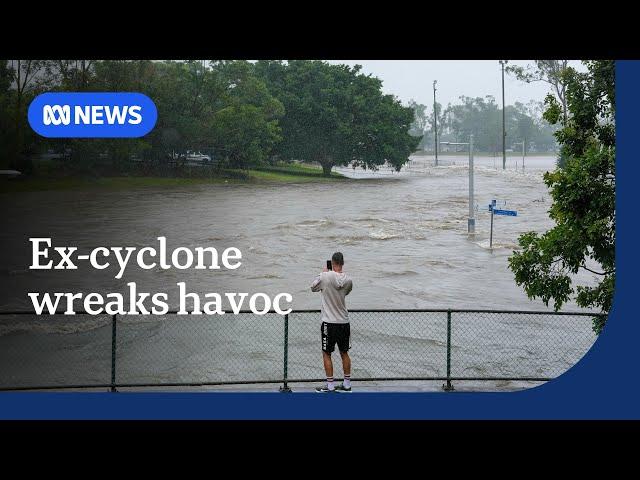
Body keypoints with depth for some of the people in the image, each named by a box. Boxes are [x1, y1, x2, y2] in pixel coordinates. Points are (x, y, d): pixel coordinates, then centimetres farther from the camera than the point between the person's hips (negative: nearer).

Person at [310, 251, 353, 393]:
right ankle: (347, 384, 21)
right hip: (344, 322, 4)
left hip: (329, 323, -4)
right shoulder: (348, 280, -3)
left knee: (326, 354, 6)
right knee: (344, 353, 15)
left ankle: (330, 386, 7)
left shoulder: (325, 277, -15)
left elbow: (313, 287, 3)